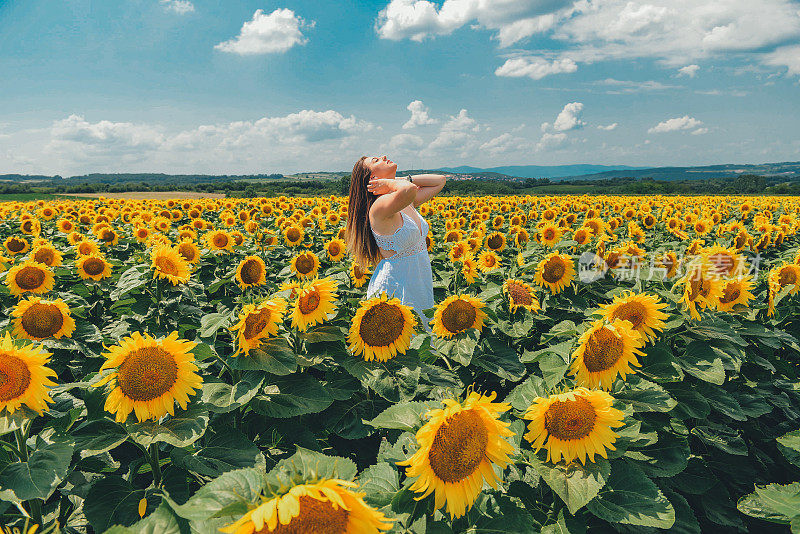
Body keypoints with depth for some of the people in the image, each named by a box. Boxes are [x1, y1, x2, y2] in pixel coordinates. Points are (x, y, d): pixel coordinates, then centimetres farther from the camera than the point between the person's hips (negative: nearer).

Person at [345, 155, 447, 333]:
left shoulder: (408, 203, 9)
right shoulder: (379, 206, -18)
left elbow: (440, 180, 17)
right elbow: (409, 191, -39)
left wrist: (403, 179, 5)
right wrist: (391, 183, -15)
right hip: (394, 289, -8)